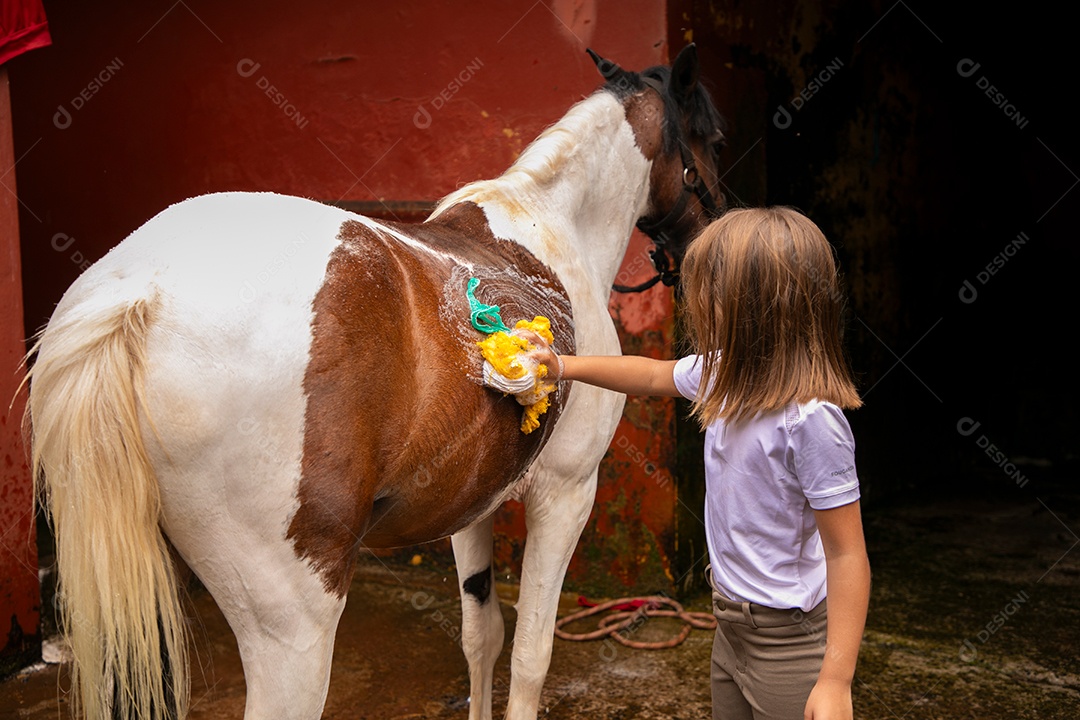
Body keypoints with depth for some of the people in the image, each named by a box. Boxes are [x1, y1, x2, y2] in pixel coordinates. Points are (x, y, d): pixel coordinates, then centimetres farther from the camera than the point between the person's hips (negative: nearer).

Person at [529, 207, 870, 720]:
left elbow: (847, 555, -25)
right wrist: (564, 366, 20)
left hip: (788, 643, -8)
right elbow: (654, 375, 20)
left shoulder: (809, 419, -27)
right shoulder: (726, 375, -2)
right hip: (731, 625, 8)